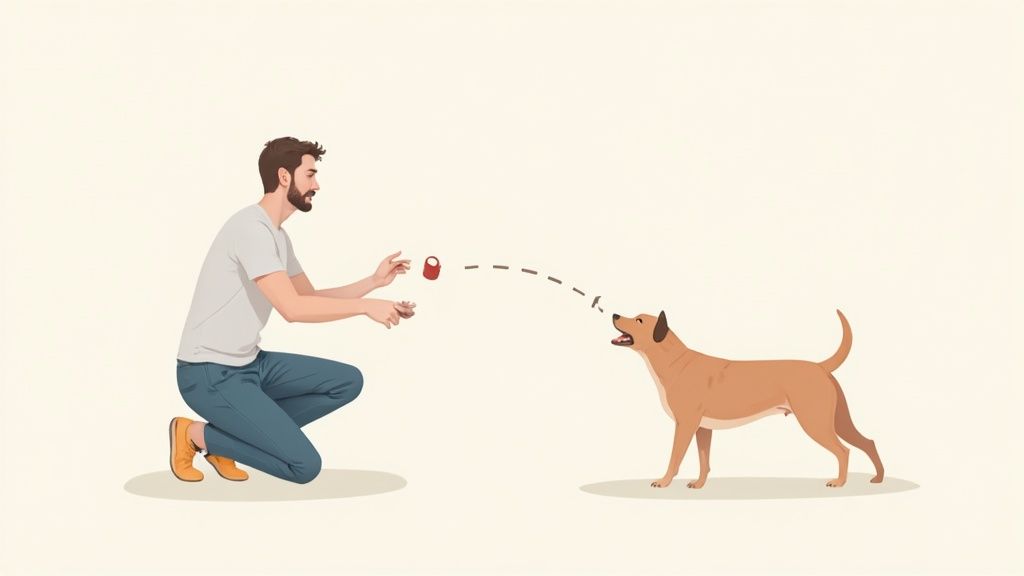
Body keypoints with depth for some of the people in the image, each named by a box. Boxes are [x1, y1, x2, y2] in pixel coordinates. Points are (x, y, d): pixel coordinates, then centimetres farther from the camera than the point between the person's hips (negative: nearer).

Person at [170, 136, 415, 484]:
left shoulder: (278, 235, 13)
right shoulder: (251, 227, -20)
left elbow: (311, 299, 19)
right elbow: (292, 308, -27)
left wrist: (374, 281, 9)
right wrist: (366, 307, -21)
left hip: (250, 363, 10)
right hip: (210, 375, -10)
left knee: (348, 381, 8)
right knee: (305, 465, -17)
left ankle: (237, 430, 7)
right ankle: (197, 434, 0)